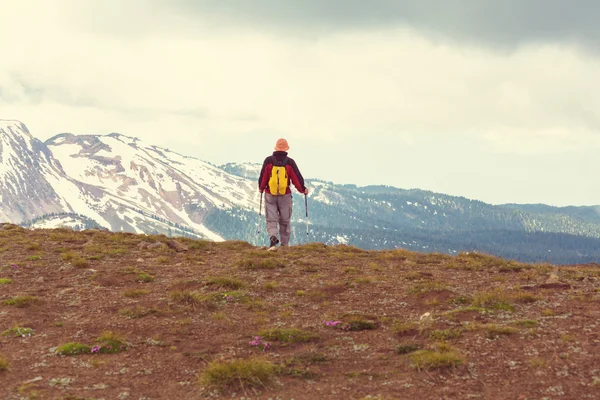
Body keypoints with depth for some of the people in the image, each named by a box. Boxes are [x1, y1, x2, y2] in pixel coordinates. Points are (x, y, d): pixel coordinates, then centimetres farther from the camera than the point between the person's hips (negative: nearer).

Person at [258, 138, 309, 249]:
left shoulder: (268, 161, -3)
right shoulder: (289, 162, -5)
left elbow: (262, 176, 1)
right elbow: (297, 177, -3)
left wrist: (261, 188, 20)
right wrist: (303, 189, 13)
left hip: (270, 195, 0)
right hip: (285, 196, 0)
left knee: (271, 219, 3)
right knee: (285, 221, 11)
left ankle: (273, 236, -24)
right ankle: (284, 244, 15)